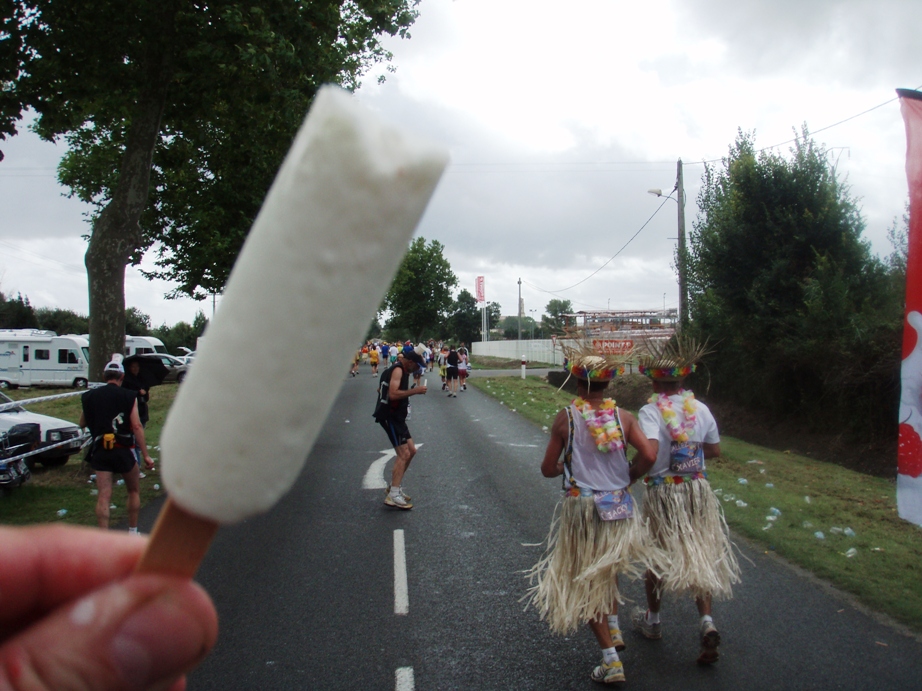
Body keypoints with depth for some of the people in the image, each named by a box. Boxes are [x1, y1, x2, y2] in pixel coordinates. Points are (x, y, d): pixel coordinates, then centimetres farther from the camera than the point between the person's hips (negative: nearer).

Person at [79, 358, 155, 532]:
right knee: (134, 491, 17)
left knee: (103, 496, 1)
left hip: (100, 452, 2)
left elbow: (82, 423, 18)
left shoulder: (89, 396, 6)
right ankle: (132, 532, 22)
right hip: (123, 451, -2)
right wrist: (146, 455, -8)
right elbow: (136, 426, -9)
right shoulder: (129, 396, -2)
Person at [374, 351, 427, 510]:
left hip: (395, 416, 11)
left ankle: (394, 487, 20)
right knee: (404, 454, -14)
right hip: (390, 417, -11)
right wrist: (414, 391, -22)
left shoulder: (400, 370, 19)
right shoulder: (398, 370, -13)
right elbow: (393, 394, -27)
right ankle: (393, 495, -15)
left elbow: (381, 389, 28)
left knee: (411, 450, 13)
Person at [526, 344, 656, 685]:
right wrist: (627, 478, 2)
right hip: (618, 506, 3)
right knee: (607, 569, 30)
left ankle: (611, 660, 10)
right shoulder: (622, 415, -5)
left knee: (586, 582, 10)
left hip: (581, 507, -3)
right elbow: (648, 455, -15)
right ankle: (614, 628, 32)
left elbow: (547, 469, -8)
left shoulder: (565, 418, -11)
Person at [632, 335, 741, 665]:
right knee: (701, 557, 13)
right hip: (698, 490, 4)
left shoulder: (650, 411, -18)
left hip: (662, 493, -4)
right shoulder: (701, 409, -2)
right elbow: (714, 450, 9)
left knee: (657, 557, 14)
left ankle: (653, 620, 32)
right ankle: (706, 621, -2)